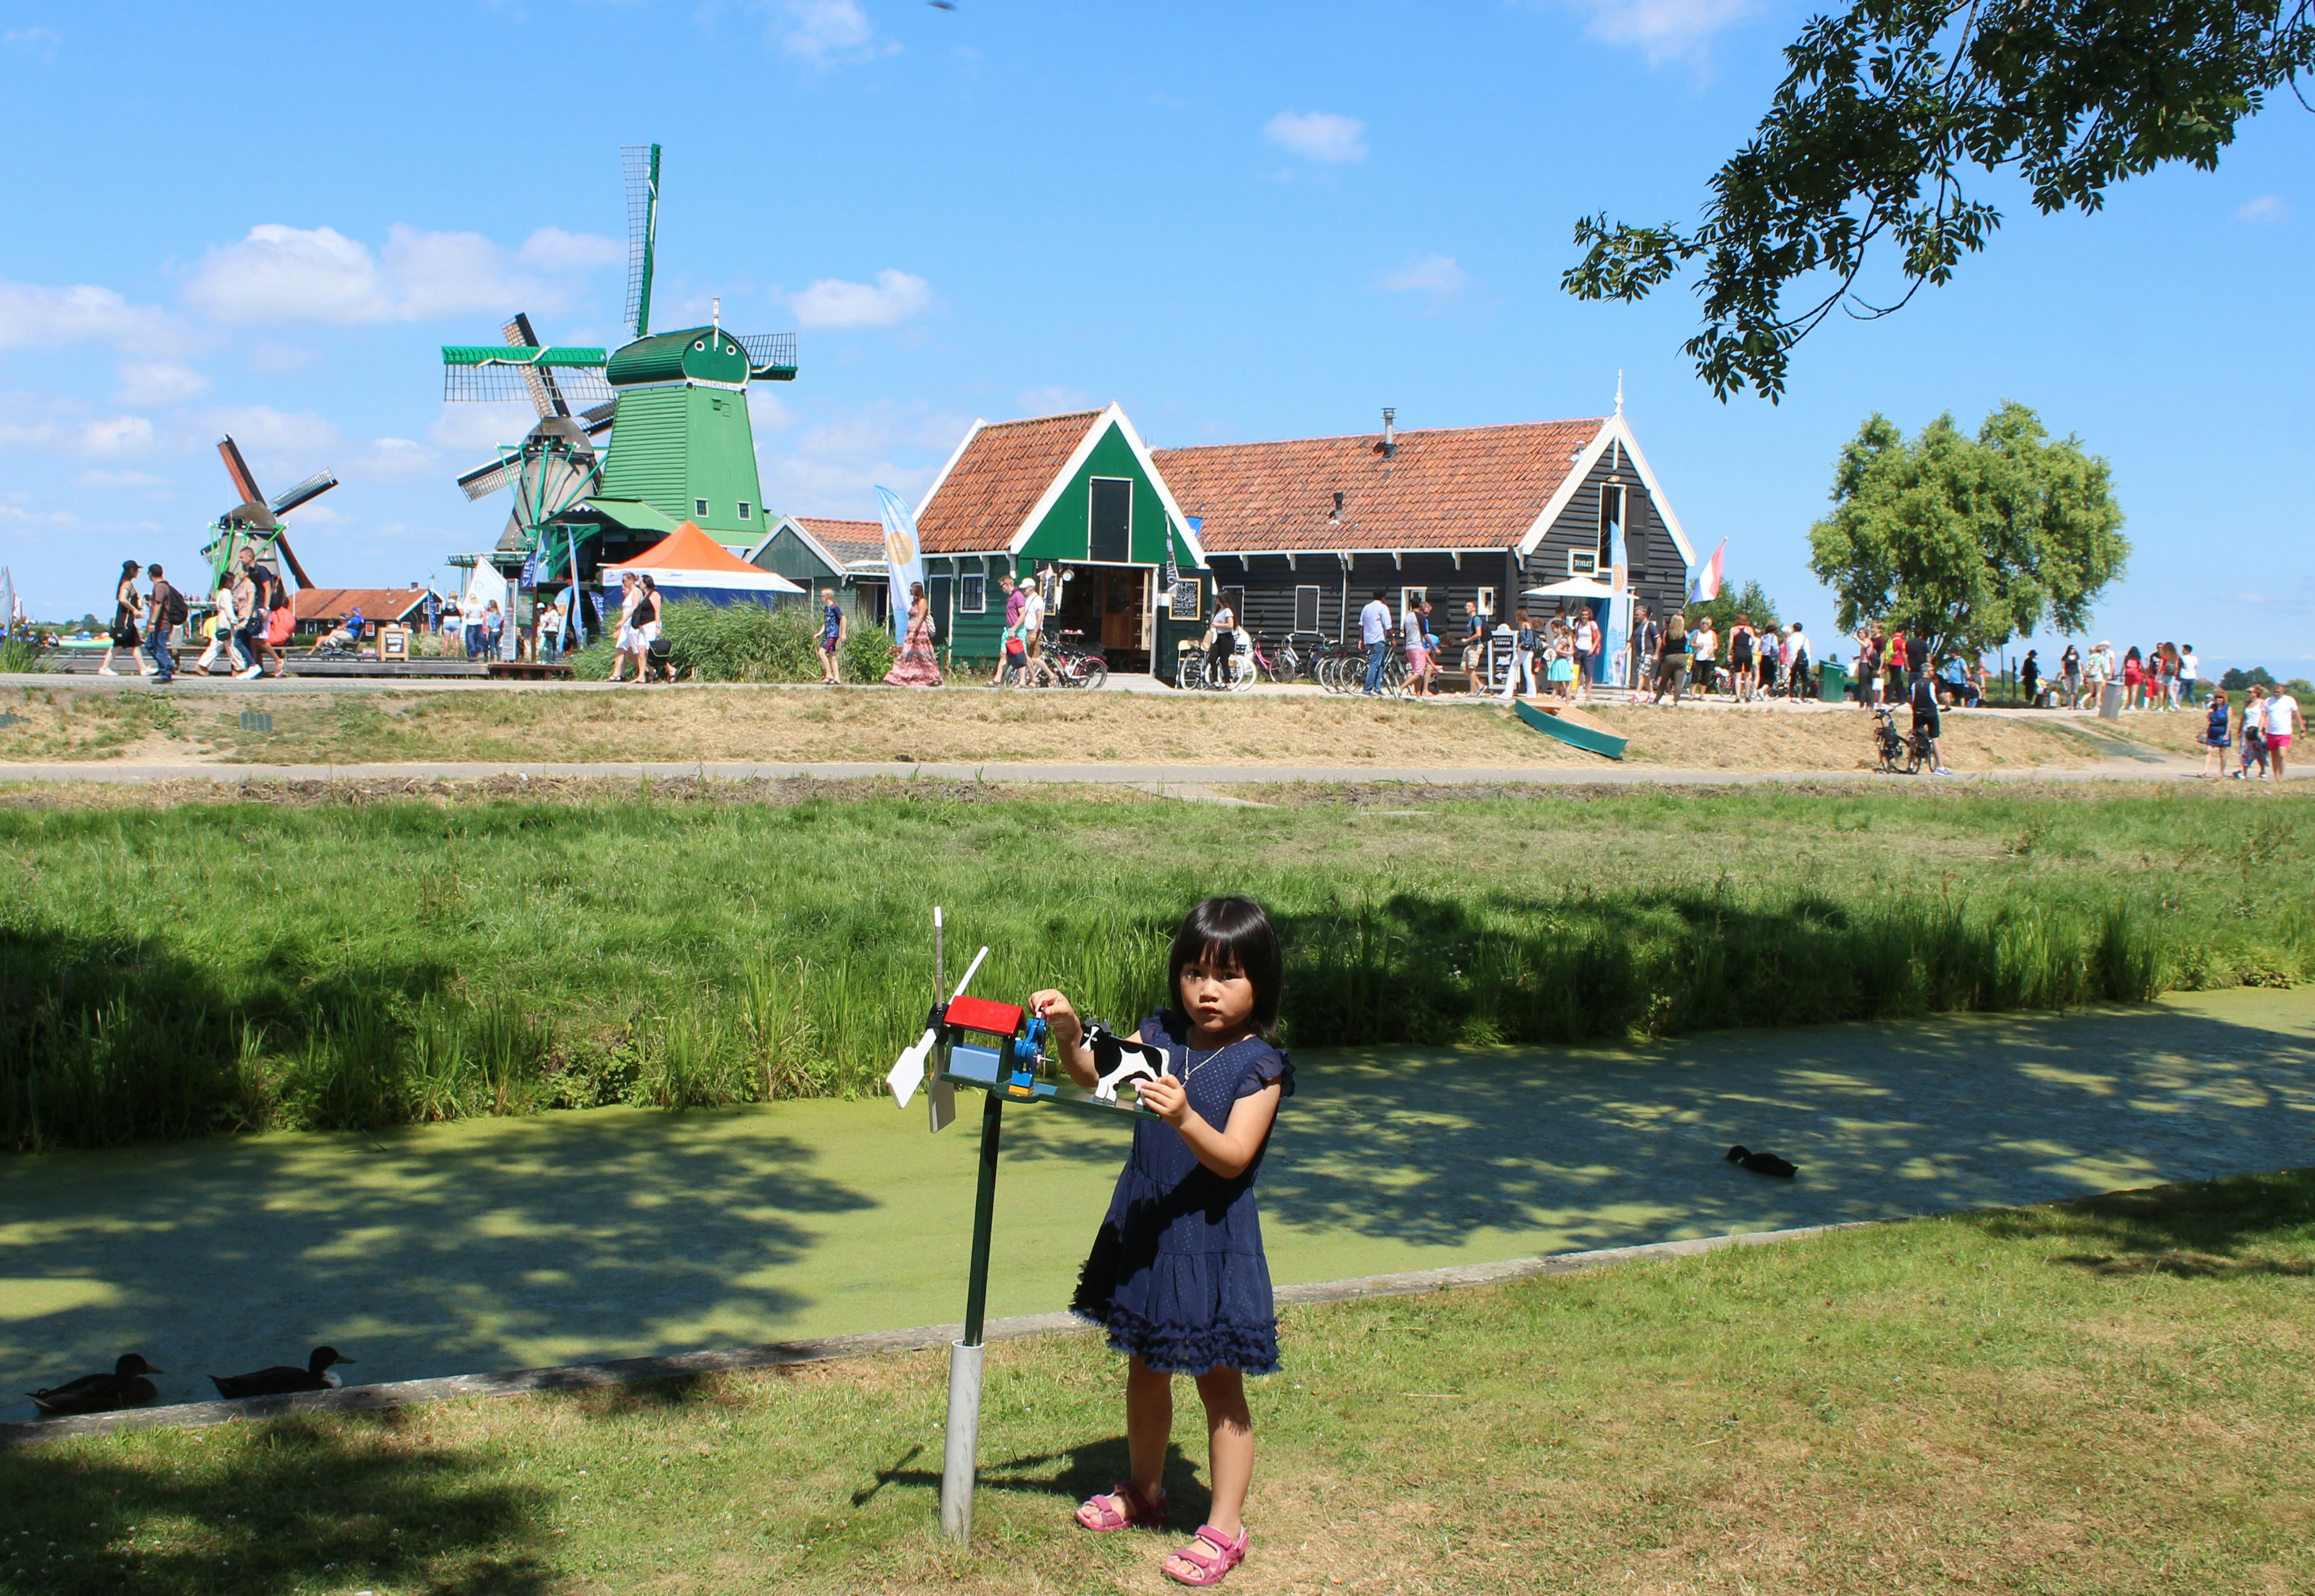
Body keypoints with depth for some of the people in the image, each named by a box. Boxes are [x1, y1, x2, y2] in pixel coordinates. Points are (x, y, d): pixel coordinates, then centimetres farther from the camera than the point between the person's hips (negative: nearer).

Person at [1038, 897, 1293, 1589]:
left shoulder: (1259, 1066, -13)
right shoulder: (1160, 1035, 1)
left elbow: (1232, 1158, -21)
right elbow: (1095, 1076, -2)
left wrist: (1185, 1119, -39)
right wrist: (1069, 1032, -22)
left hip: (1212, 1239, -5)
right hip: (1142, 1229, 5)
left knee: (1220, 1383, 4)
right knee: (1146, 1369, 19)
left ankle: (1224, 1528, 14)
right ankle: (1143, 1490, 39)